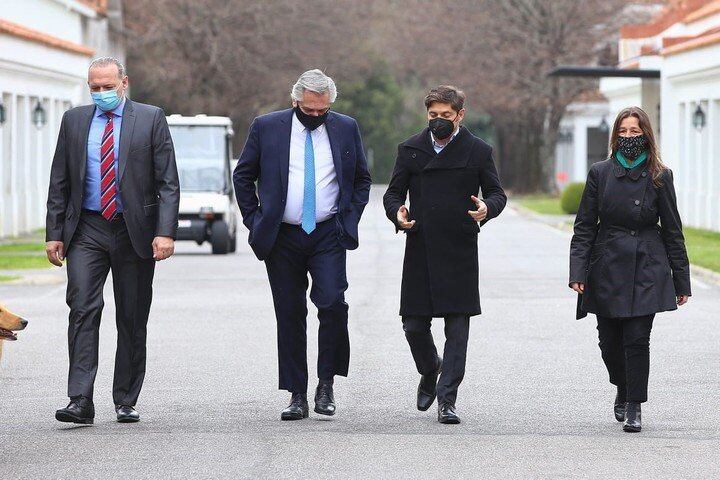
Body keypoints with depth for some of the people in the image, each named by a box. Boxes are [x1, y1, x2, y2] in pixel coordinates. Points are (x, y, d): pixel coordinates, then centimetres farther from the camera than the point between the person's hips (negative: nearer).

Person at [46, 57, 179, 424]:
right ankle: (80, 402, -17)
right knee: (83, 310, -13)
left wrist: (165, 232, -12)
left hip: (134, 230, -1)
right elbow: (59, 183, 11)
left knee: (132, 320, 4)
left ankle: (126, 401, 15)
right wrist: (54, 233, 4)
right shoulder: (74, 121, 9)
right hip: (86, 231, 1)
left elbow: (168, 183, -1)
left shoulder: (151, 119, 2)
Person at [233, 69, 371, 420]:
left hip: (328, 234, 0)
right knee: (290, 315, 2)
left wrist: (350, 220, 6)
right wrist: (255, 220, 4)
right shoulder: (267, 127, 1)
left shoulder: (346, 128, 4)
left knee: (332, 303, -18)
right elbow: (243, 176, 9)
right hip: (281, 237, 0)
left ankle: (326, 384, -2)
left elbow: (362, 179, 15)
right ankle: (297, 396, 8)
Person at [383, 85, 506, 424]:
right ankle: (429, 372, 34)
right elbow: (393, 193, 12)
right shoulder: (410, 149, 9)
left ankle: (446, 399, -1)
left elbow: (497, 192, 8)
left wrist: (487, 208, -15)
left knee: (457, 328, -4)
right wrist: (397, 213, -10)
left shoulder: (478, 151, 4)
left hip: (460, 254, -2)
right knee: (414, 326, 5)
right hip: (420, 252, 2)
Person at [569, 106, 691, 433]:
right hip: (607, 268, 1)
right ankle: (623, 389, 34)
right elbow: (584, 227, 3)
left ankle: (634, 406, 3)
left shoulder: (659, 177, 2)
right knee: (609, 341, 6)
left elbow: (672, 231, 6)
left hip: (646, 270, -1)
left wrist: (681, 281, 5)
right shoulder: (600, 173, 3)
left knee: (637, 339, -9)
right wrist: (577, 272, -7)